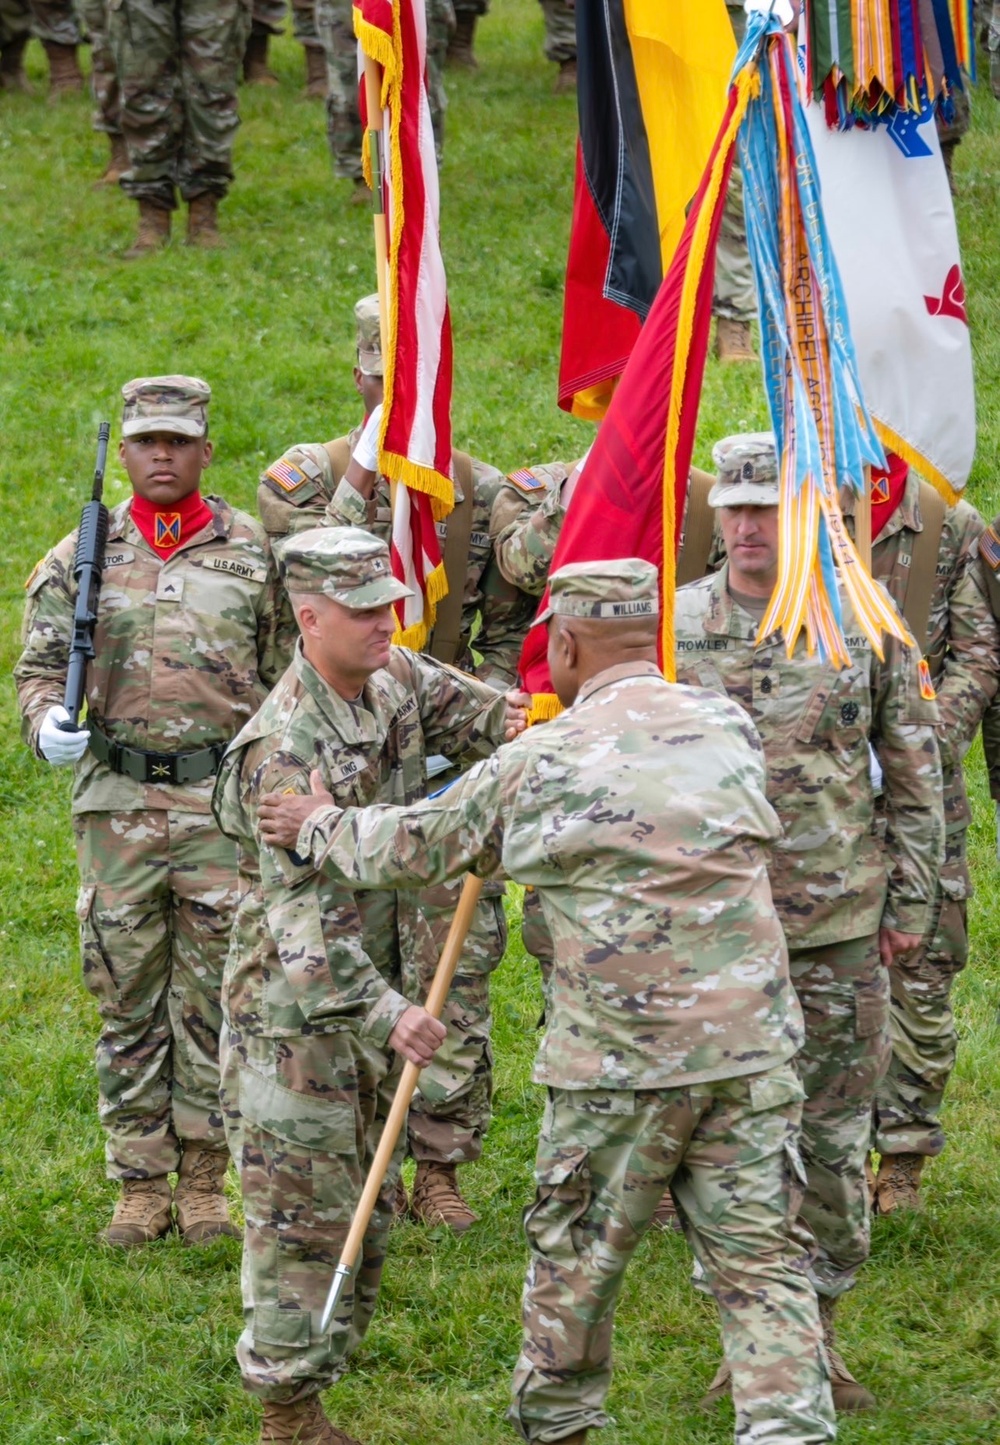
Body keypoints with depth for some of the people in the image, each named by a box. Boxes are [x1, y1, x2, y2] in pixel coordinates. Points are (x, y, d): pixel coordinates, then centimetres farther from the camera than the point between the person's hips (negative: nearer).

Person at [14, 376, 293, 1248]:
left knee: (213, 1001, 2)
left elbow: (289, 676, 11)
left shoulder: (254, 554, 6)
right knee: (128, 999, 3)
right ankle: (140, 1187, 9)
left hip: (225, 806, -1)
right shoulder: (80, 559, 6)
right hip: (117, 805, 1)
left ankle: (206, 1184, 10)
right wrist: (48, 724, -15)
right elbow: (39, 667, 7)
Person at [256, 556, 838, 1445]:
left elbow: (419, 845, 7)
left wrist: (318, 830, 26)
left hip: (621, 1061, -3)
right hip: (750, 1046, 3)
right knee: (760, 1259, 4)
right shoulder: (729, 729, 5)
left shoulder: (542, 764, -6)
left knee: (576, 1255, 15)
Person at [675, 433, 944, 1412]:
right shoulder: (673, 627, 1)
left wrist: (911, 899, 2)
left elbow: (914, 771, 5)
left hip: (837, 927, -1)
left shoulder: (865, 618, -1)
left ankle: (815, 1331, 18)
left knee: (833, 1138, 5)